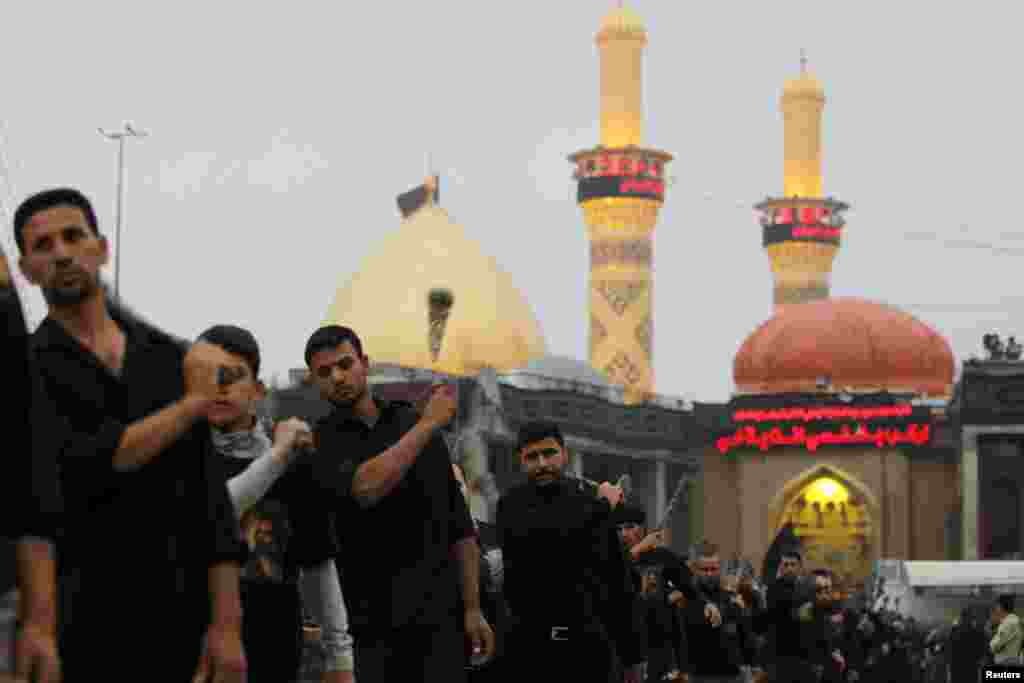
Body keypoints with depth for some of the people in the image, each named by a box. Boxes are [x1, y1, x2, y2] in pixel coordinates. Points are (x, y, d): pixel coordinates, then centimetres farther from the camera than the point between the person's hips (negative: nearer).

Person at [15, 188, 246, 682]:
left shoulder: (169, 358, 9)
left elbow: (207, 494, 6)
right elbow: (83, 468, -17)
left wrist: (226, 620, -3)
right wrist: (193, 402, -6)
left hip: (179, 622, 4)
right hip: (81, 630, -3)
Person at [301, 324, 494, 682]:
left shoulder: (413, 423, 10)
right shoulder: (318, 443, 0)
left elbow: (459, 524, 10)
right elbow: (365, 488, -22)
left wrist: (473, 607, 2)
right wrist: (429, 424, -12)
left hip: (440, 614, 2)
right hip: (371, 622, -2)